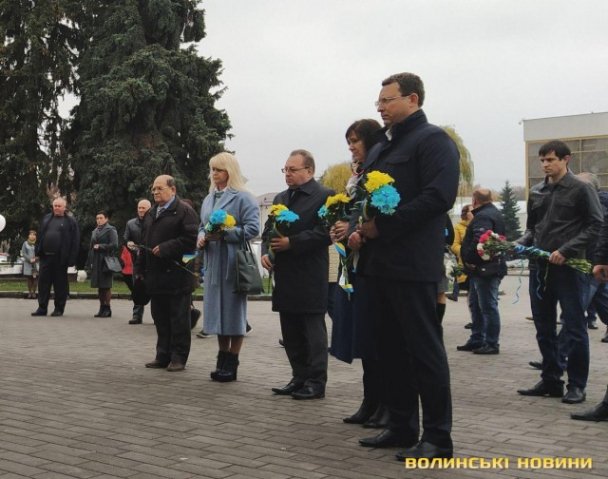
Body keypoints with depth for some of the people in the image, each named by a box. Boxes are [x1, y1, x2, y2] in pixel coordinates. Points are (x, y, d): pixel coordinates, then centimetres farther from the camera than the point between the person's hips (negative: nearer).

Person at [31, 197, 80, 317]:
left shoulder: (70, 221, 0)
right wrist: (38, 252, 7)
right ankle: (42, 308, 10)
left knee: (60, 283, 2)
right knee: (43, 282, 4)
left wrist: (72, 258, -12)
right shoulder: (46, 219, 14)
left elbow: (75, 241, -5)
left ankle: (59, 309, 10)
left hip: (60, 258, -4)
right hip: (45, 256, 4)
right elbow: (40, 236, 16)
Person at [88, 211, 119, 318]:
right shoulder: (95, 231, 19)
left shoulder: (111, 230, -2)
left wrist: (100, 246, -12)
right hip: (96, 262, 7)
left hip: (106, 261, -7)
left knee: (106, 286, -4)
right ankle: (102, 308, 13)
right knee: (99, 286, 8)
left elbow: (114, 245, -12)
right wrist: (91, 261, 11)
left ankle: (107, 309, 0)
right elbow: (91, 247, 19)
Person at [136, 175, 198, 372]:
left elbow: (190, 239, -16)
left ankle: (179, 357, 5)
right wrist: (140, 270, 15)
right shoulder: (151, 214, 19)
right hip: (155, 275, 7)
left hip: (177, 276, -7)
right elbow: (144, 243, 21)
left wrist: (165, 248, -18)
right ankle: (163, 356, 18)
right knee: (160, 318, 11)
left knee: (179, 319, 0)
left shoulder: (184, 211, -6)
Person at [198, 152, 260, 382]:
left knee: (233, 310, -2)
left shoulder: (243, 197, -7)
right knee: (217, 309, 10)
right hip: (213, 262, 7)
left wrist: (224, 234, -20)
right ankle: (222, 360, 19)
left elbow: (252, 228, -14)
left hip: (234, 262, -7)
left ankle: (232, 363, 6)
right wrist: (202, 237, 2)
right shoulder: (209, 199, 16)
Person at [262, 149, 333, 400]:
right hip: (285, 276, 8)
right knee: (291, 332, 11)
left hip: (310, 278, -8)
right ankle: (299, 378, 21)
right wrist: (266, 251, 2)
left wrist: (291, 243, -19)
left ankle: (316, 382, 5)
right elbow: (268, 229, 21)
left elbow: (325, 233, -16)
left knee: (313, 330, -2)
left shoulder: (324, 196, -6)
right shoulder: (280, 198, 18)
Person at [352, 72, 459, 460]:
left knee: (425, 349, -4)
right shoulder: (382, 148, 21)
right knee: (392, 349, 12)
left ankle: (438, 437, 4)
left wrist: (382, 226, -18)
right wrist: (361, 230, 4)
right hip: (380, 261, 9)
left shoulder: (432, 139, -6)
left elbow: (439, 197, -19)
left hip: (412, 264, -9)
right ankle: (402, 426, 21)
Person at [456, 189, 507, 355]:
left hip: (484, 269, -11)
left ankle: (492, 343, 0)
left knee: (488, 306, -5)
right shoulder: (494, 213, 18)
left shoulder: (482, 216, -16)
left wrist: (470, 260, -19)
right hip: (493, 266, 11)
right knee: (475, 304, 17)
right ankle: (476, 340, 24)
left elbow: (479, 241, -29)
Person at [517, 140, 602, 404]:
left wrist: (566, 251, -16)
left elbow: (595, 226, -7)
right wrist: (518, 244, 0)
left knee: (574, 328, 0)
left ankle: (576, 385, 7)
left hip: (570, 268, -6)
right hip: (539, 267, 6)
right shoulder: (536, 192, 14)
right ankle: (551, 380, 20)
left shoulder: (581, 189, -2)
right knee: (544, 328, 10)